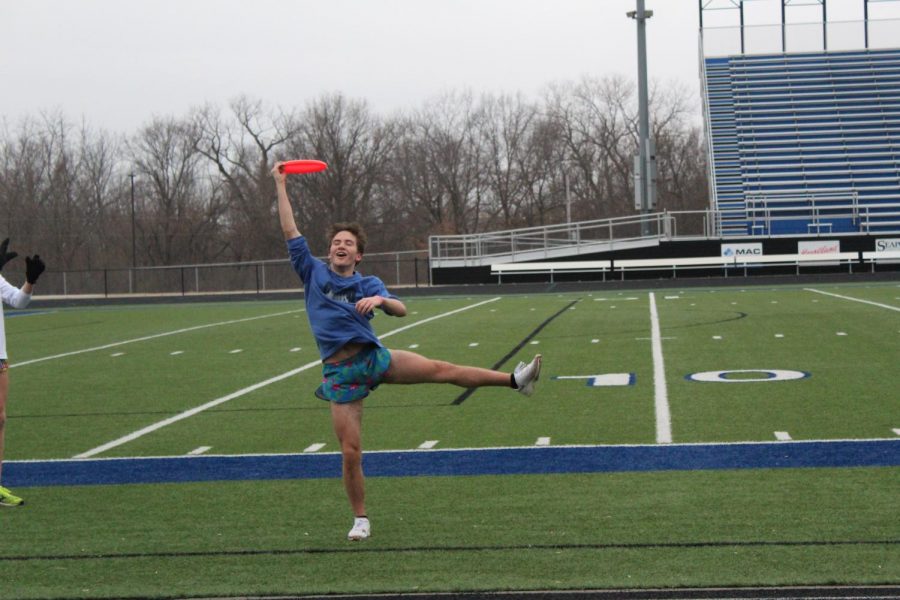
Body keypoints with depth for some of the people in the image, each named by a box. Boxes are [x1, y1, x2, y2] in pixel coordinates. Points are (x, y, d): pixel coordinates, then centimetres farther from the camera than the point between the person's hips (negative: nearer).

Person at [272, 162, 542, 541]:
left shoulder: (367, 285, 8)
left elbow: (401, 310, -7)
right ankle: (360, 519, 12)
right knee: (350, 452, -3)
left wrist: (381, 300, -29)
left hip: (373, 357, 1)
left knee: (441, 370, -10)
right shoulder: (313, 273, 7)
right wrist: (280, 185, 2)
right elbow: (290, 231, 4)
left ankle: (515, 380, -7)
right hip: (340, 374, -1)